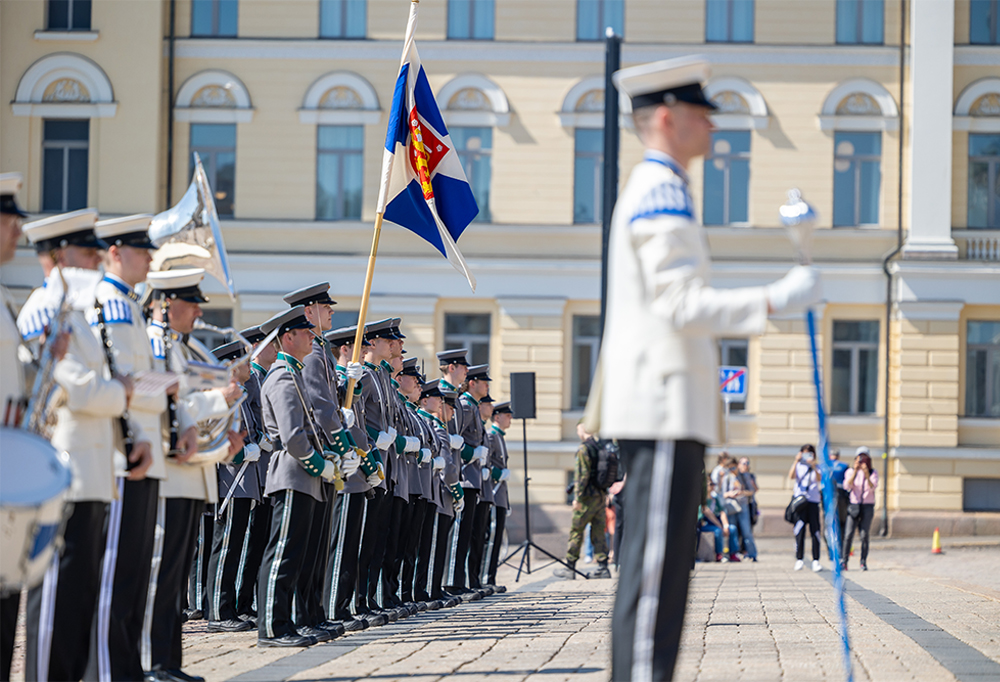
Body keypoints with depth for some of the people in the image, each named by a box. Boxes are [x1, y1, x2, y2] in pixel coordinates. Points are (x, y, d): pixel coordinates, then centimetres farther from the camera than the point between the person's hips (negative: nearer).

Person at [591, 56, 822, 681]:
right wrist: (776, 301, -24)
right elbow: (681, 305, -21)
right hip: (663, 407, -11)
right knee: (656, 564, -11)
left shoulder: (651, 193, 22)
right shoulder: (662, 194, -12)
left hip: (659, 407, 11)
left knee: (661, 560, 10)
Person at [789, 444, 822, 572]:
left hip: (813, 501, 1)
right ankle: (799, 560, -2)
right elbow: (791, 477, -8)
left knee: (815, 531, -4)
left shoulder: (815, 468, 12)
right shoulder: (798, 466, 11)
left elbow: (819, 479, -8)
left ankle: (816, 561, -4)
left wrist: (813, 466, -22)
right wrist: (796, 461, -16)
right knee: (799, 531, -5)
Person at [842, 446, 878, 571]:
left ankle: (863, 562, 0)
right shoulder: (850, 471, 5)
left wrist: (867, 475, -29)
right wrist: (855, 472, -22)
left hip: (868, 506, 0)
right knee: (849, 534, -9)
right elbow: (847, 486, -11)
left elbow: (873, 487, -13)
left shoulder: (873, 472, 4)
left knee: (864, 535, -5)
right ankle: (844, 561, -4)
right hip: (854, 505, 0)